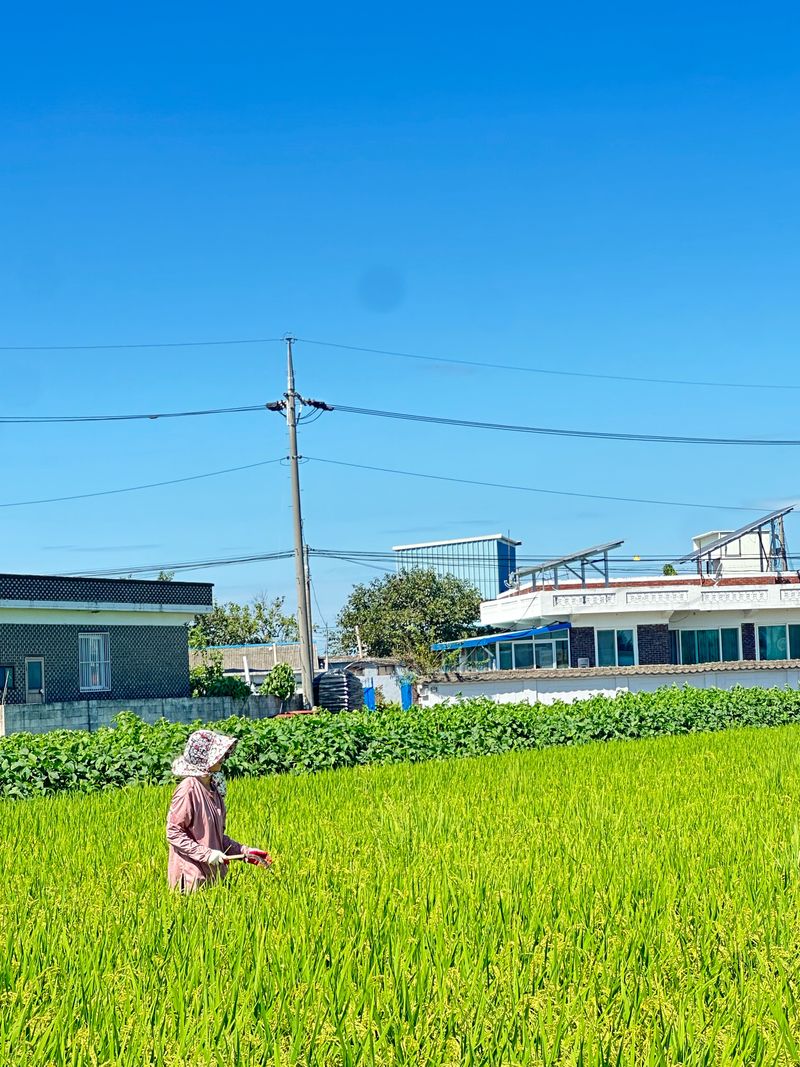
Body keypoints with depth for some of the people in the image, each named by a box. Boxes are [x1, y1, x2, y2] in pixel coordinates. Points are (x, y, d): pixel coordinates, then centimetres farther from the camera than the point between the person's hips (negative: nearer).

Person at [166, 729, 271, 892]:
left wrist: (245, 851, 7)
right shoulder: (188, 790, -15)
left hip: (212, 873, 8)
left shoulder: (213, 788, 10)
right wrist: (206, 854, -19)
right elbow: (173, 833, -15)